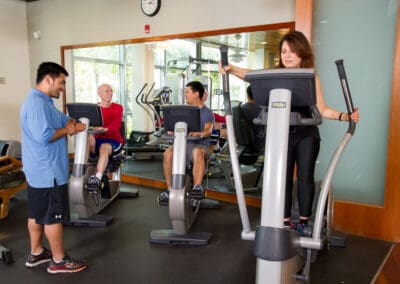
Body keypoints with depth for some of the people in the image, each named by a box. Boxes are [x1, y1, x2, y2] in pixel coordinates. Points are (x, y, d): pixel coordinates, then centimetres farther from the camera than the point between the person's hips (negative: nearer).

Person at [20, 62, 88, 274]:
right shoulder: (38, 103, -21)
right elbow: (43, 136, -29)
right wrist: (66, 130, -14)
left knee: (37, 213, 18)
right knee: (53, 216, 0)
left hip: (38, 169, 11)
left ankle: (36, 253, 32)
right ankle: (59, 261, 12)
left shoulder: (42, 101, 15)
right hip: (48, 171, -11)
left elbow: (61, 120, 16)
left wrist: (73, 124, -5)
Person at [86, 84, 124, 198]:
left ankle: (98, 178, -47)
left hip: (113, 140, -2)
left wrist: (105, 129, -34)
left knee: (104, 147, -37)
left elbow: (116, 124, -12)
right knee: (88, 138, -32)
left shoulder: (117, 108, 4)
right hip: (97, 139, 2)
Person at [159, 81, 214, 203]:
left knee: (197, 152, -40)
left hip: (200, 144, -4)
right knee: (168, 153, -28)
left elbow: (208, 131, -13)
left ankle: (197, 187, -42)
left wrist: (197, 133, -36)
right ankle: (170, 189, -18)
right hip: (183, 143, 4)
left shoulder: (207, 112, 5)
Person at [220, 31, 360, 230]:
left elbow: (322, 109, 0)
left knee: (305, 177, 3)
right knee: (283, 177, 6)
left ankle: (304, 221, 17)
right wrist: (231, 69, -33)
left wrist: (345, 116, -13)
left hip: (306, 134, 0)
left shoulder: (312, 79, 2)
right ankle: (285, 221, 17)